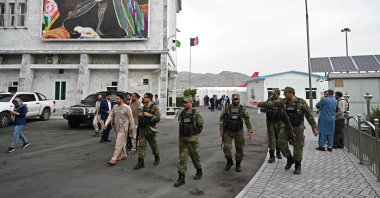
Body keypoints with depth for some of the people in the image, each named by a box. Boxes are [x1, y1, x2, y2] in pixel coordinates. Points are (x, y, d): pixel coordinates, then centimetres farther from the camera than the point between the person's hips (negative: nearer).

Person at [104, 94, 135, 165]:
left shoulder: (127, 108, -10)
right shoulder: (115, 107, 8)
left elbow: (131, 118, -5)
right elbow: (110, 116, 5)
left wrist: (131, 127, -2)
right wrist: (106, 124, -7)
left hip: (123, 128, -7)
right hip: (116, 128, 7)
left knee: (118, 144, -8)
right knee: (121, 143, 18)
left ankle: (113, 159, -9)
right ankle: (123, 155, 32)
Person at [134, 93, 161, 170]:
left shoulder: (154, 107, -8)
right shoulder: (143, 107, 11)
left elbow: (158, 118, -15)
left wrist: (149, 115, -22)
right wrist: (139, 115, 2)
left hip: (150, 129, -5)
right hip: (142, 129, 5)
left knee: (153, 144, 11)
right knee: (141, 145, 1)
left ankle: (157, 158, 35)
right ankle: (141, 162, 6)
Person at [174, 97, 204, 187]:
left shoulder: (196, 114, -8)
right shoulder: (181, 114, 3)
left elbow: (200, 125, 0)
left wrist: (195, 133, 0)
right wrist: (183, 133, 7)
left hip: (192, 139, -3)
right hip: (182, 139, 3)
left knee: (195, 156, 13)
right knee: (182, 158, 2)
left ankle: (199, 171, 37)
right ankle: (181, 178, 8)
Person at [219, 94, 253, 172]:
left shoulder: (243, 109, -4)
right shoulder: (227, 109, -4)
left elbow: (247, 120, -5)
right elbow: (221, 119, 1)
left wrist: (250, 130, -11)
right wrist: (221, 130, -4)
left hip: (239, 132, 0)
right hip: (228, 131, 0)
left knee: (239, 148, 7)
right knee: (227, 147, -8)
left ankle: (238, 164, 27)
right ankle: (229, 161, 18)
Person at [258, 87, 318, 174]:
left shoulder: (301, 102, -8)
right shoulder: (283, 101, 1)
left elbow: (309, 115, -6)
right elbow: (271, 103, -7)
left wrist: (314, 128, -7)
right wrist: (260, 104, -19)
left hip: (297, 128, -3)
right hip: (285, 127, 4)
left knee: (298, 147, 3)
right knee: (282, 143, 1)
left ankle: (298, 166, 22)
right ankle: (290, 159, 25)